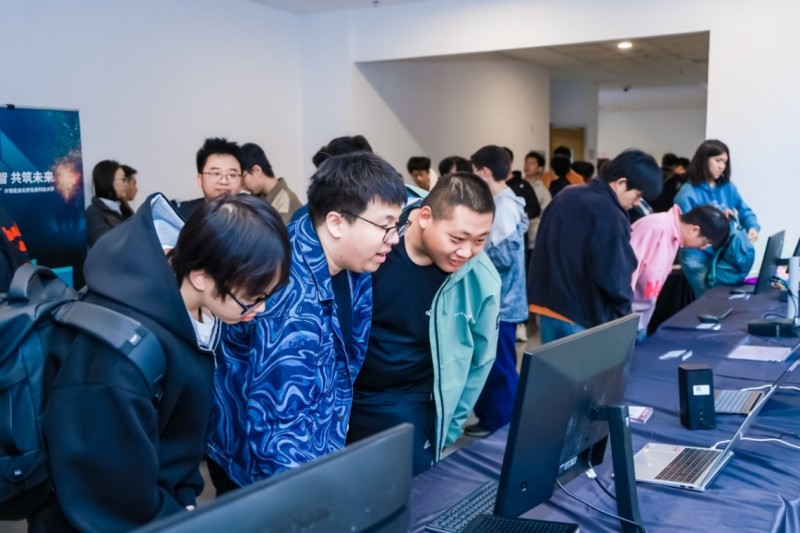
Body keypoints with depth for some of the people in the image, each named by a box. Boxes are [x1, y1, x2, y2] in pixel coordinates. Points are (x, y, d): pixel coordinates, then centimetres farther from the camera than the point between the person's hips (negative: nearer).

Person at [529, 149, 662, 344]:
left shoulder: (566, 195, 7)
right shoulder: (610, 217, -20)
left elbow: (544, 248, 15)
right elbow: (613, 278, -21)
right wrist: (624, 314, -4)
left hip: (547, 306, 8)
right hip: (584, 316, -8)